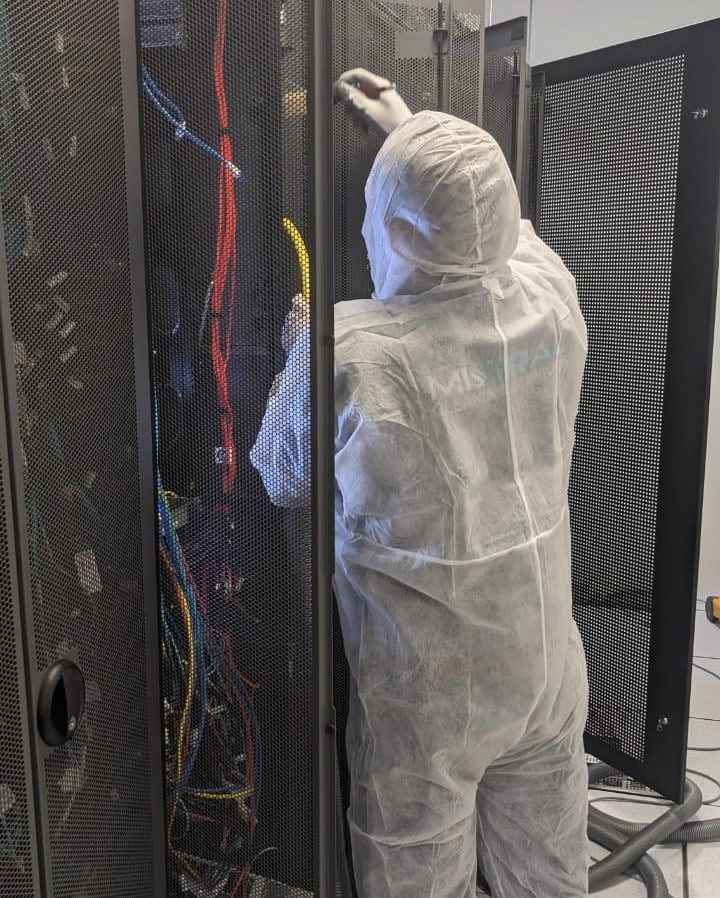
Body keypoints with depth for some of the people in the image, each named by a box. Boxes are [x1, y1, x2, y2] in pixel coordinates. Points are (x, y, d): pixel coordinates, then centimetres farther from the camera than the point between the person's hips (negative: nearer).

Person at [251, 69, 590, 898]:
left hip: (425, 692, -4)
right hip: (548, 670, 5)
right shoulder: (551, 299, -10)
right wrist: (414, 132, 24)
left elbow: (283, 482, -4)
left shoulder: (345, 349, -24)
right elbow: (507, 226, 15)